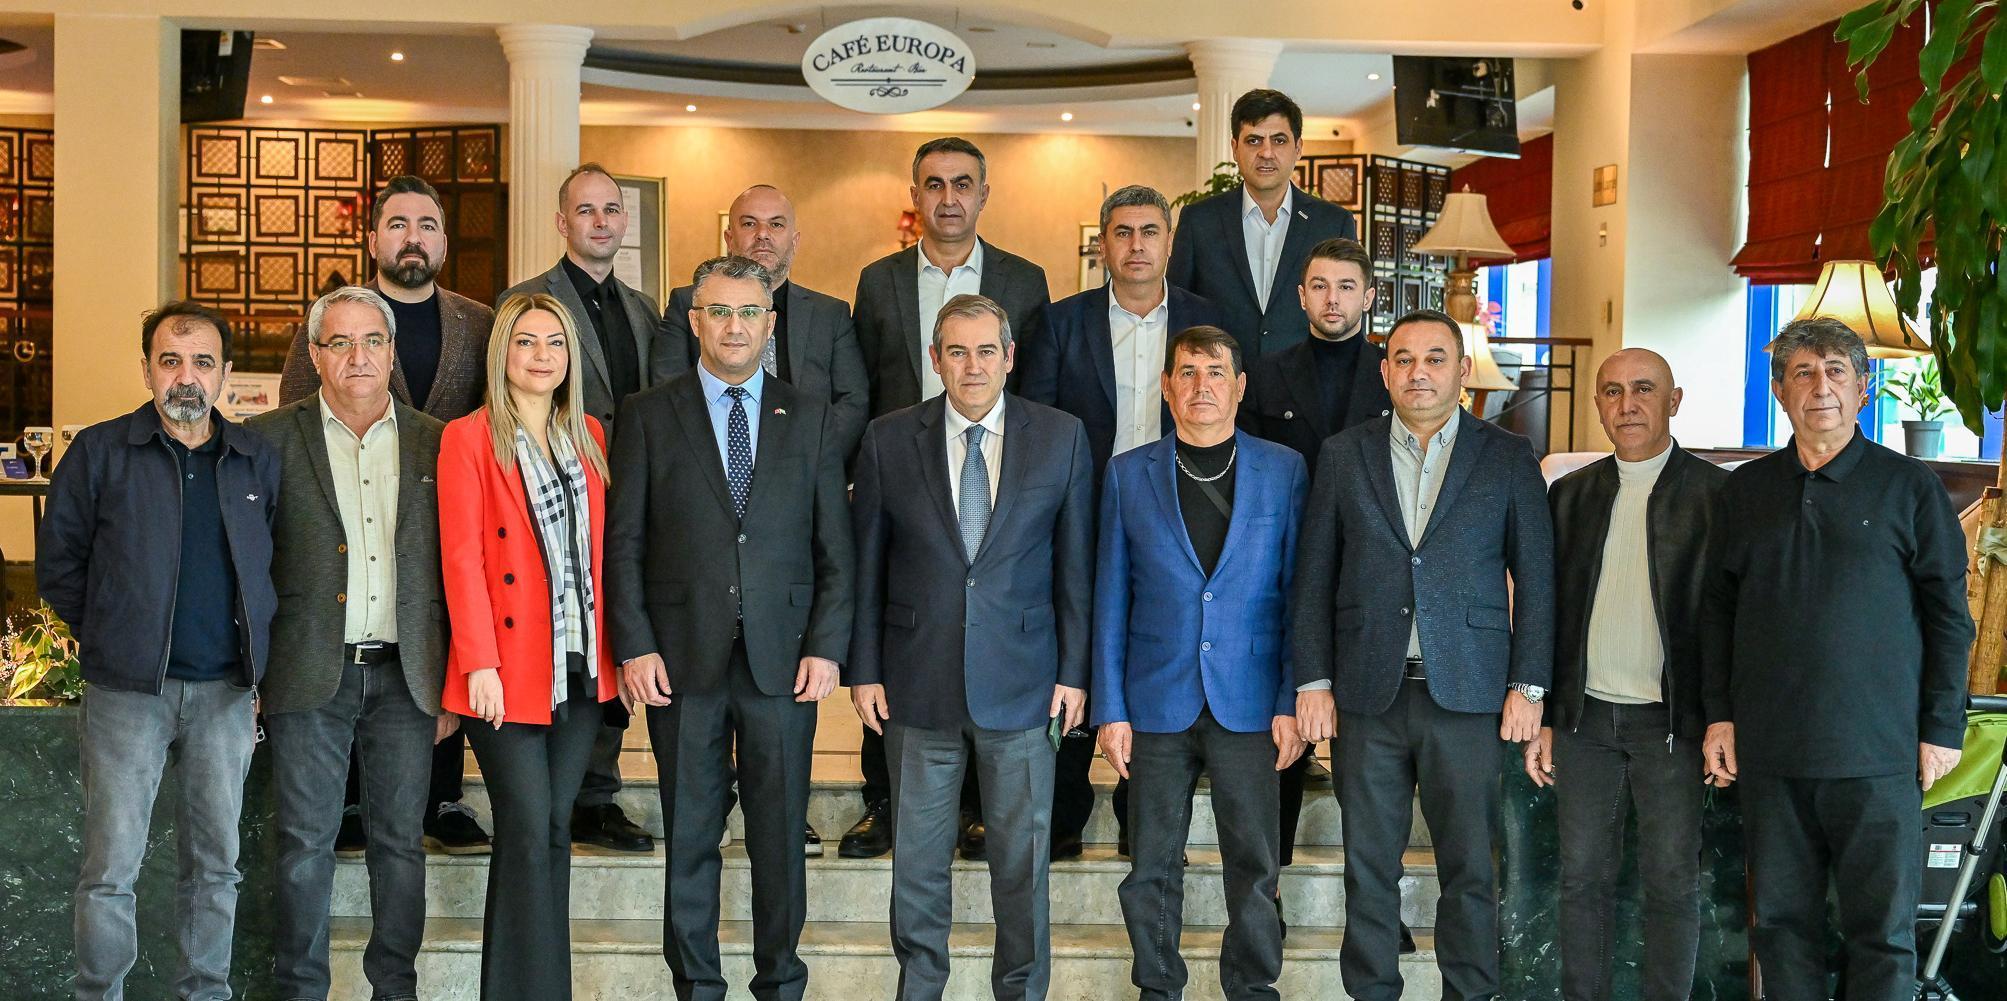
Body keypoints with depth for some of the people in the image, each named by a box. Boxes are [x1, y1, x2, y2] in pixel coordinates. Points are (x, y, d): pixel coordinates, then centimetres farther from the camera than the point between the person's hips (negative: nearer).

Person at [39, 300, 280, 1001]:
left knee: (215, 862, 10)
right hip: (125, 690, -2)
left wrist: (255, 647, 6)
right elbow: (57, 565, 5)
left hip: (226, 691, 3)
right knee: (111, 867, 1)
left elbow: (276, 568, 15)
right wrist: (113, 635, 2)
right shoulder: (100, 452, 0)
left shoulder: (257, 460, 7)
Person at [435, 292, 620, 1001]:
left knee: (554, 832, 10)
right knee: (528, 832, -5)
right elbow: (461, 557, -8)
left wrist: (615, 648, 6)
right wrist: (479, 663, -14)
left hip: (581, 669, 5)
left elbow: (602, 549, 13)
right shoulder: (468, 438, -2)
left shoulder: (587, 436, 13)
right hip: (508, 672, -5)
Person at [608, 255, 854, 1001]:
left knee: (780, 836, 6)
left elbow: (834, 547, 6)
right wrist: (635, 646, -6)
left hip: (783, 660, 1)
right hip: (684, 658, -1)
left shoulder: (810, 419, 9)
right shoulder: (648, 415, 5)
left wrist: (827, 647, -2)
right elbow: (624, 542, 2)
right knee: (689, 835, 7)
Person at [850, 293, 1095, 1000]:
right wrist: (864, 670, 0)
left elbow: (1075, 564, 2)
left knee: (1022, 856, 9)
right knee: (918, 856, 11)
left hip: (1023, 680, 0)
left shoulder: (1061, 438, 0)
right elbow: (867, 564, 3)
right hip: (918, 679, 1)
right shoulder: (888, 439, 0)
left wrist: (1074, 671, -1)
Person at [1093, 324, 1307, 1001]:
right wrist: (1109, 709, 1)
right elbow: (1110, 600, 5)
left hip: (1249, 704, 0)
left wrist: (1292, 701, -3)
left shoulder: (1284, 471, 4)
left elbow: (1298, 595, 3)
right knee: (1152, 868, 8)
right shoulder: (1127, 475, 5)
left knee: (1253, 867, 4)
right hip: (1157, 703, 1)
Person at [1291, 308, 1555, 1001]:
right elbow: (1314, 577, 7)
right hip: (1367, 695, 1)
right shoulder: (1343, 456, 8)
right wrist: (1313, 681, 1)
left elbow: (1536, 577, 5)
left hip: (1466, 693, -1)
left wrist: (1528, 685, -2)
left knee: (1469, 867, 3)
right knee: (1368, 865, 7)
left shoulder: (1509, 459, 5)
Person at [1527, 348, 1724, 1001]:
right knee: (1583, 878, 8)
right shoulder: (1572, 494, 9)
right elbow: (1549, 610, 12)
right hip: (1584, 718, 3)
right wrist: (1541, 719, 8)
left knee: (1672, 884, 4)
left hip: (1671, 721, -3)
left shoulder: (1715, 493, -3)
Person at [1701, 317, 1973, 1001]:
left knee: (1883, 929, 1)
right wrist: (1719, 713, 7)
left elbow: (1948, 613, 3)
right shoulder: (1745, 490, 11)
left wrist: (1942, 728, -2)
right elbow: (1718, 608, 14)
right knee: (1782, 920, 8)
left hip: (1877, 751, -3)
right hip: (1769, 748, 3)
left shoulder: (1910, 486, 3)